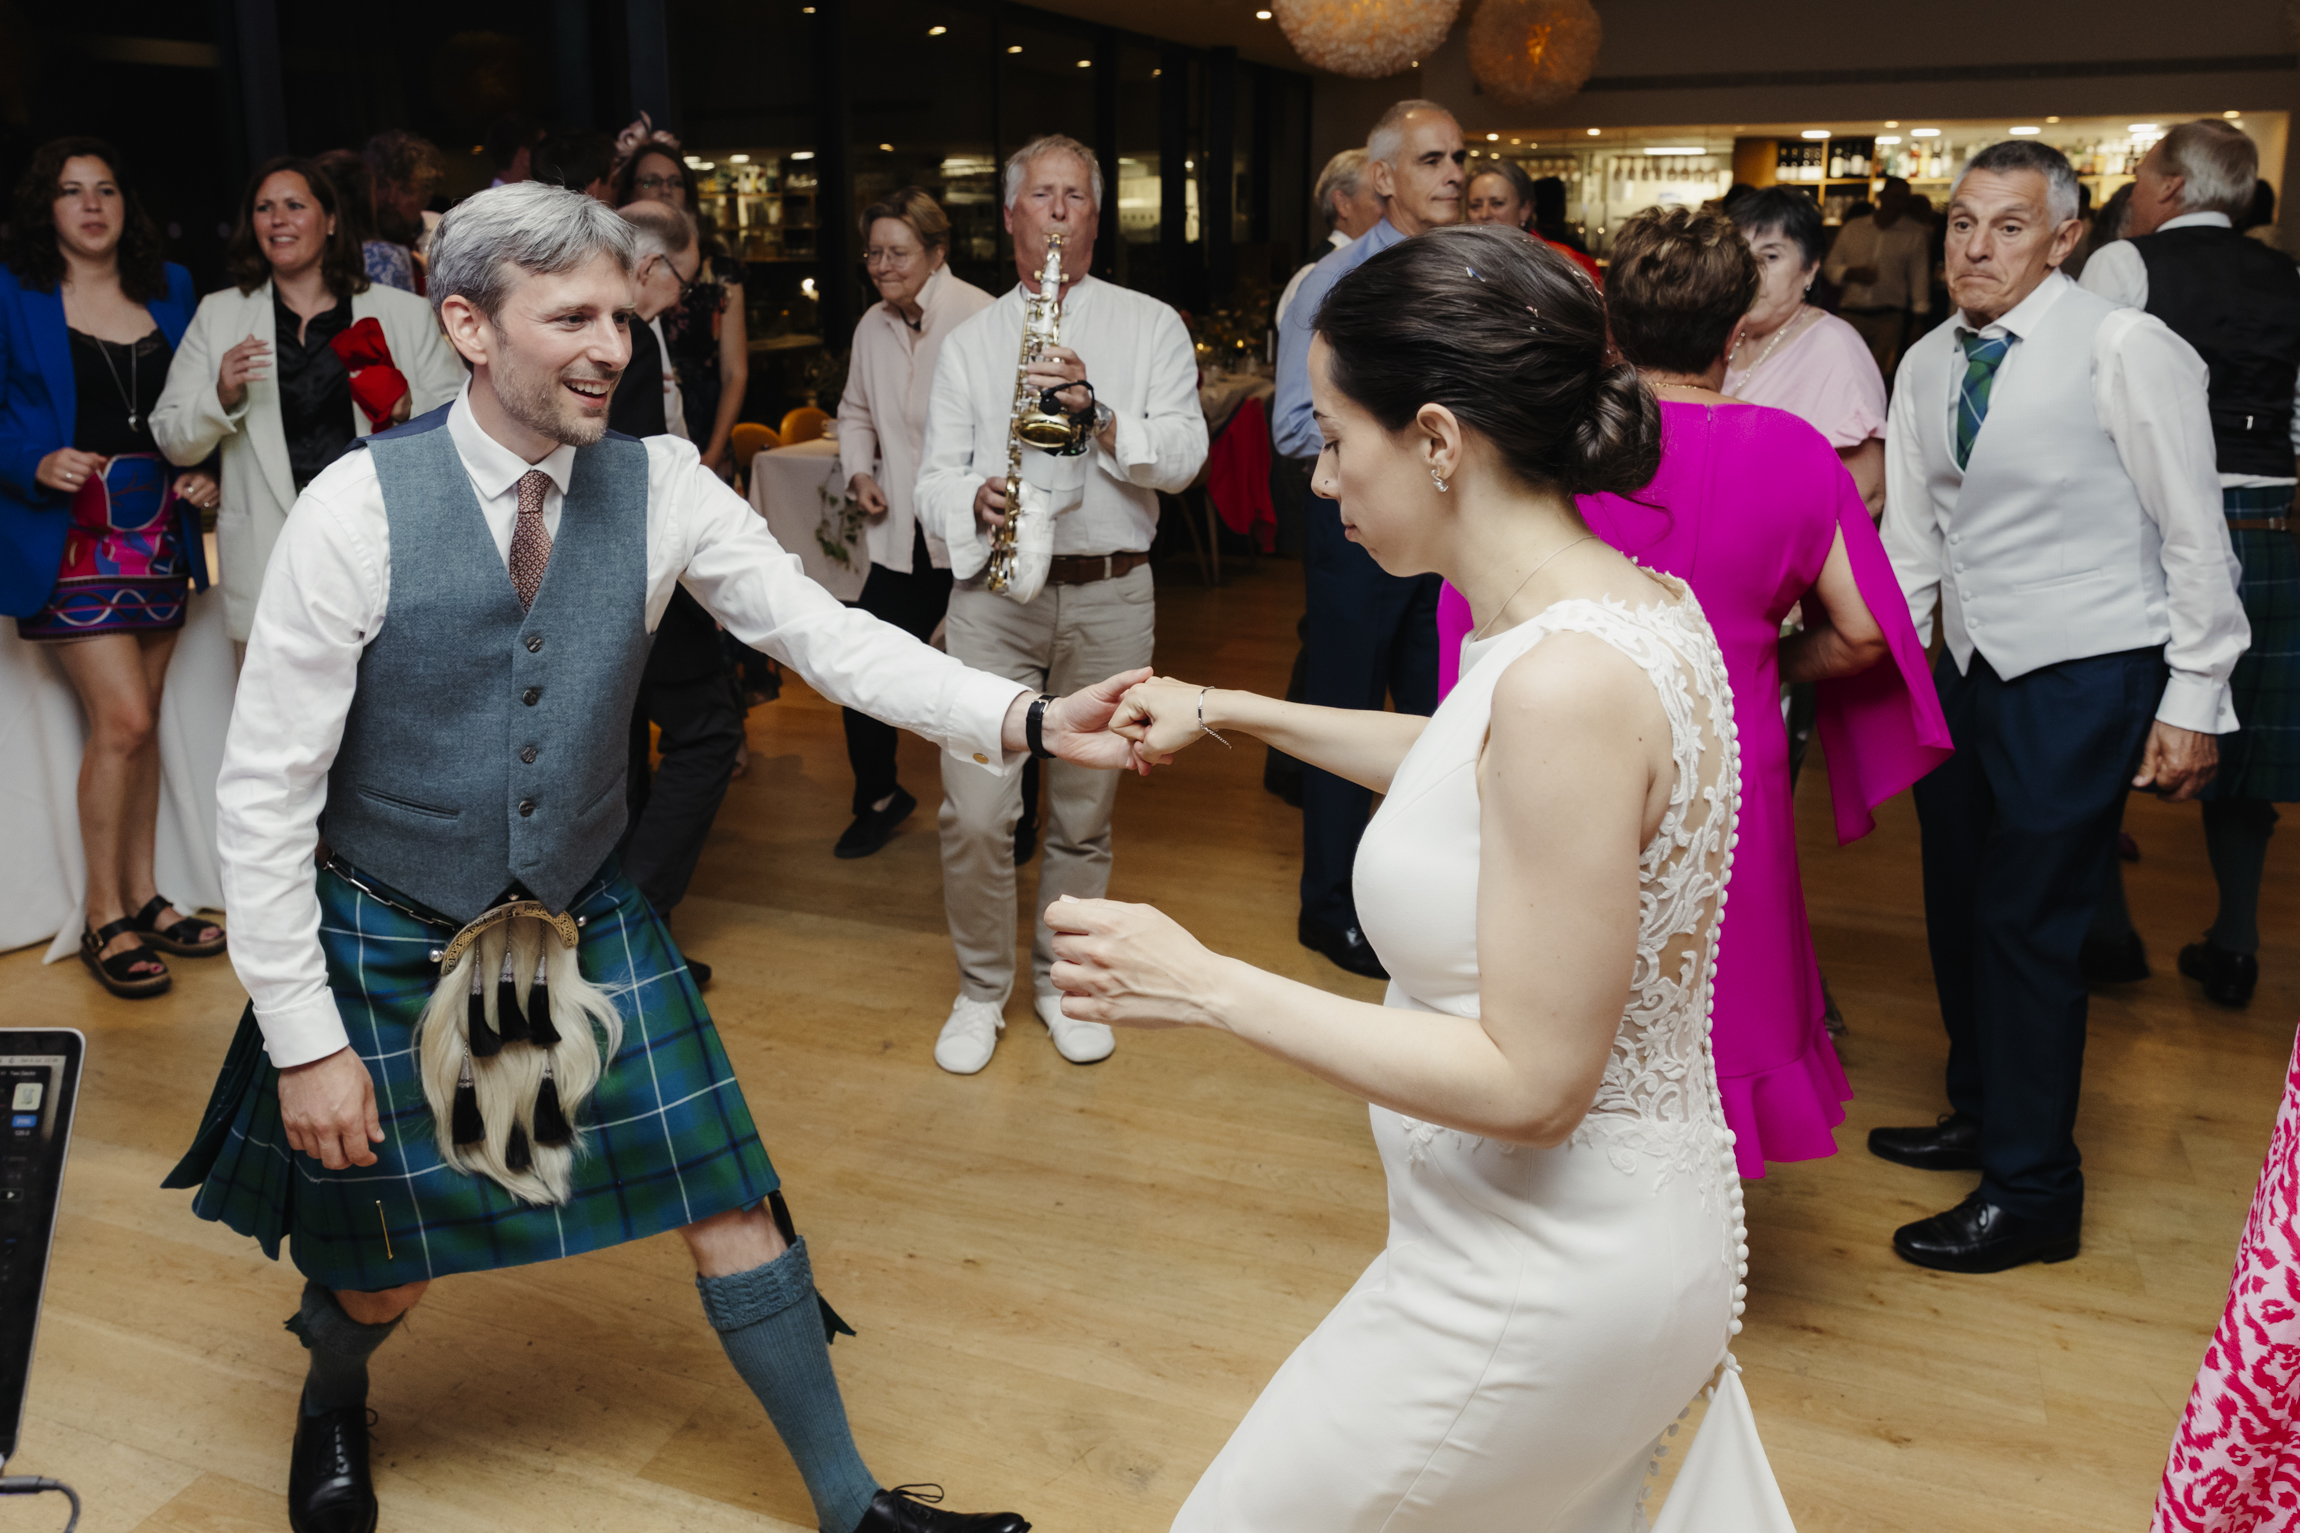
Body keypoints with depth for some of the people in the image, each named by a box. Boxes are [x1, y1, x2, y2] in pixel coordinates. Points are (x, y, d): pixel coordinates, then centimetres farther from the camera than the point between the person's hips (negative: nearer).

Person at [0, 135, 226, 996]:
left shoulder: (170, 290, 11)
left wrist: (204, 474, 0)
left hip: (157, 532, 5)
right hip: (70, 537, -5)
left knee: (137, 721, 10)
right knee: (122, 720, -11)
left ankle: (143, 900, 19)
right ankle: (105, 918, 2)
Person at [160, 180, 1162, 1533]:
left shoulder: (660, 487, -10)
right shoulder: (360, 509, -20)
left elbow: (825, 632, -14)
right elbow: (266, 788, -15)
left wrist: (1029, 719, -28)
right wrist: (303, 1037, -14)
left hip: (589, 924, 3)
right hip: (391, 945, -2)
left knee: (732, 1206, 4)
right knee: (384, 1271, 13)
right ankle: (335, 1400, 53)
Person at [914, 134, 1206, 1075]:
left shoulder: (1149, 326, 9)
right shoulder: (969, 340, 13)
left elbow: (1184, 456, -4)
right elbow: (934, 478, 7)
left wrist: (1099, 414, -19)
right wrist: (976, 499, -15)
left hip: (1110, 598, 0)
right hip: (993, 596, 0)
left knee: (1084, 811, 9)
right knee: (975, 814, -6)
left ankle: (1062, 980, 27)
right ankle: (981, 989, 14)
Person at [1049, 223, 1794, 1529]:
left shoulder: (1571, 681, -30)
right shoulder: (1636, 604, -1)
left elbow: (1528, 1082, -27)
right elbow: (1470, 768, 20)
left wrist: (1207, 989, -22)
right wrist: (1233, 712, 20)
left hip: (1545, 1286, -8)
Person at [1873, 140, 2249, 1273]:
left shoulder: (2126, 350, -13)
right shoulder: (1928, 366, 6)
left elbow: (2195, 536, -10)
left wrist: (2193, 700, -11)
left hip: (2085, 679, -7)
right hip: (1967, 669, 7)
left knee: (2026, 923, -4)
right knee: (1956, 909, 16)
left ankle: (2031, 1196, 11)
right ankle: (1982, 1116, 38)